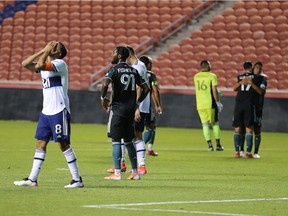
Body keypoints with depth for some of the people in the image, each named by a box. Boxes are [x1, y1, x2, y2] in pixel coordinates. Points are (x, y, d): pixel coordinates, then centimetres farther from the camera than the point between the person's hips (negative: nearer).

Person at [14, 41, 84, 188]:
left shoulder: (60, 63, -10)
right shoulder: (46, 64, 15)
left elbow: (40, 65, -25)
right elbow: (25, 64, 10)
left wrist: (47, 51, -11)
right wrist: (43, 51, 6)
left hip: (59, 111, -8)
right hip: (46, 111, 8)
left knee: (63, 144, -7)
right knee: (40, 144, 6)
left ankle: (77, 179, -2)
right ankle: (32, 179, 8)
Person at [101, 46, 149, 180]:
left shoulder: (115, 69, -6)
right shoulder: (133, 71, 12)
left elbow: (105, 83, -23)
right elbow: (145, 88, 14)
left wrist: (103, 98, -7)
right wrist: (137, 103, 21)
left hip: (118, 108, -6)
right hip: (131, 109, 6)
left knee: (116, 141, -3)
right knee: (128, 141, 14)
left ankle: (117, 173, -7)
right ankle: (135, 172, 13)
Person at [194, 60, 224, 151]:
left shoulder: (196, 76, 8)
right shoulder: (212, 76, -7)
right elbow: (214, 90, -11)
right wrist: (218, 102, -4)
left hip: (200, 104, 3)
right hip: (210, 103, -3)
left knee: (205, 124, 4)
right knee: (215, 123, 10)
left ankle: (209, 144, -6)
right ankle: (218, 144, 10)